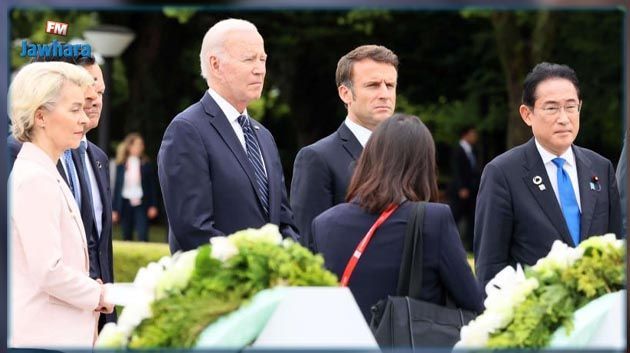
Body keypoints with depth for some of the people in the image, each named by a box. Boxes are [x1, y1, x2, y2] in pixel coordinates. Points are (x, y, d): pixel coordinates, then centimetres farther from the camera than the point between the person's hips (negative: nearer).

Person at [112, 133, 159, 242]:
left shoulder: (146, 164, 1)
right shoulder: (121, 165, 5)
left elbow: (152, 185, 3)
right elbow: (117, 186, 8)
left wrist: (153, 206, -3)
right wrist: (114, 209, 7)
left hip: (141, 204, -2)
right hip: (125, 203, 2)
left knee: (143, 236, -12)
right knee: (127, 237, 8)